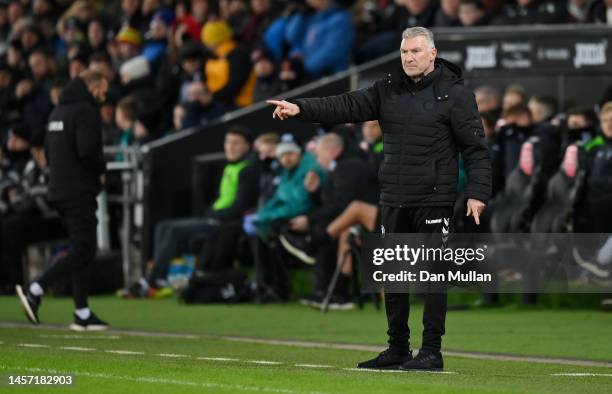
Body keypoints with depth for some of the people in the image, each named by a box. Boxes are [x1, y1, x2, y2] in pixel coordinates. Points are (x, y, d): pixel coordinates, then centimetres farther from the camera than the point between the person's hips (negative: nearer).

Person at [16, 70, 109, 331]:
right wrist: (101, 171, -5)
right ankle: (35, 291, -16)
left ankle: (83, 314, 10)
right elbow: (88, 150, -23)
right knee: (82, 251, -8)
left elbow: (49, 151, 20)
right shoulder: (86, 111, -12)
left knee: (81, 251, 12)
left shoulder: (58, 111, 17)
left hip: (59, 190, 10)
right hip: (79, 192, -10)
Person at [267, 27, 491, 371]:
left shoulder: (454, 94, -5)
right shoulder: (388, 90, 10)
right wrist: (301, 109, -11)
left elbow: (476, 147, -6)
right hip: (394, 200, 6)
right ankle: (398, 349, 19)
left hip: (434, 200, -6)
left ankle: (432, 351, 1)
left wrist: (478, 193, -13)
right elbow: (347, 106, 1)